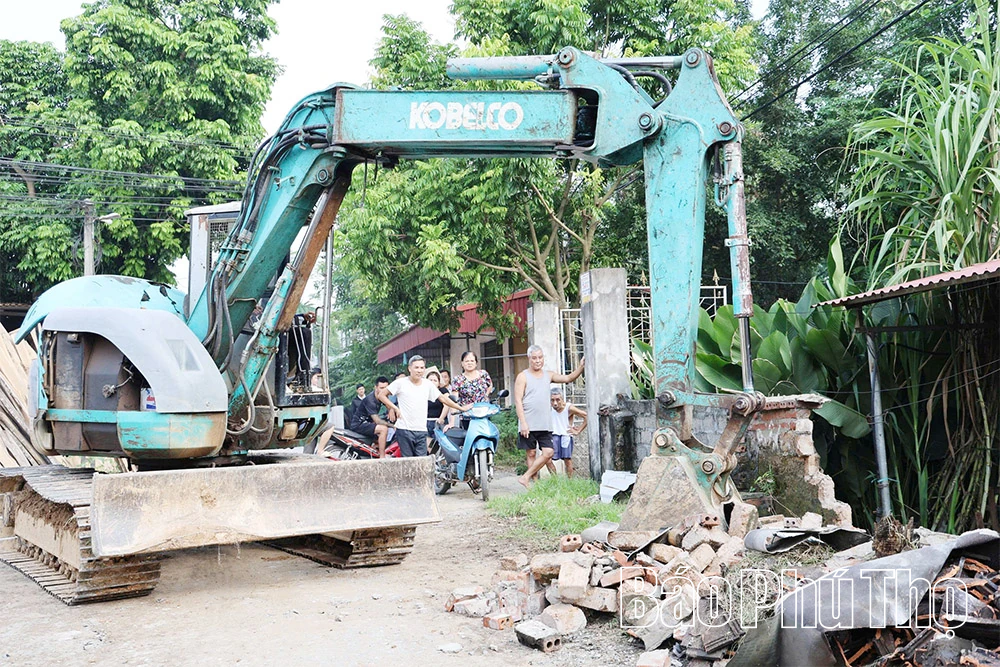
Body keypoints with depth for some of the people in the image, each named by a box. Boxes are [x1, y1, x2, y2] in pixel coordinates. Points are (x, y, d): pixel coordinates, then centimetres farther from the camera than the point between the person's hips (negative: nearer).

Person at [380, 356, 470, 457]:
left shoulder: (428, 385, 9)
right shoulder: (401, 383, -2)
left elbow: (443, 398, 18)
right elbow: (382, 395, 2)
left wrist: (460, 408, 18)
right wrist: (395, 408, -7)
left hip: (421, 431, 3)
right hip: (404, 430, -3)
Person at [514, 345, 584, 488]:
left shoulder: (548, 375, 13)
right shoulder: (523, 376, -2)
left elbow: (568, 378, 10)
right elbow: (518, 401, -7)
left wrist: (581, 367, -8)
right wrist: (523, 423, -15)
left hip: (545, 424, 5)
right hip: (529, 424, -4)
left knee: (548, 453, -5)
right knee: (531, 454, 2)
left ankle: (526, 477, 3)